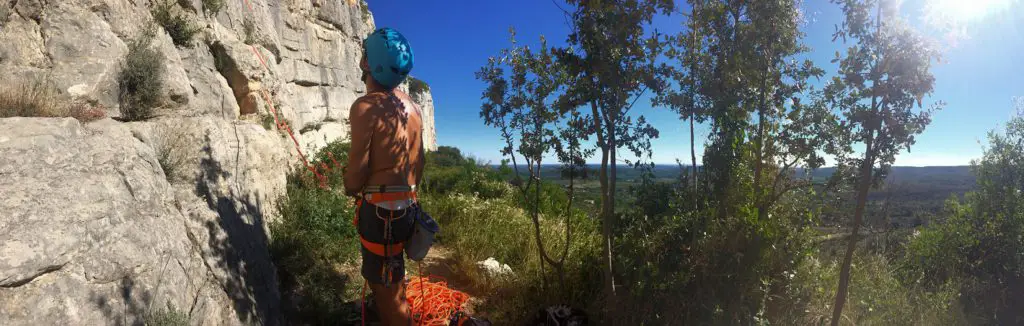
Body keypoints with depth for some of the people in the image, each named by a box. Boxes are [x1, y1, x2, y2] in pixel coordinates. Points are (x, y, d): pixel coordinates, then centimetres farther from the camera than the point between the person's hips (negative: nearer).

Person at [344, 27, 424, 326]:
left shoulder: (366, 106, -16)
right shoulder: (411, 106, 8)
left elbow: (358, 166, -16)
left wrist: (349, 190, 6)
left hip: (380, 209, -8)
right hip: (407, 205, 8)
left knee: (386, 290, 5)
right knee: (393, 284, 25)